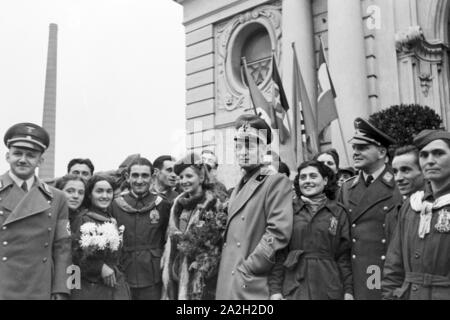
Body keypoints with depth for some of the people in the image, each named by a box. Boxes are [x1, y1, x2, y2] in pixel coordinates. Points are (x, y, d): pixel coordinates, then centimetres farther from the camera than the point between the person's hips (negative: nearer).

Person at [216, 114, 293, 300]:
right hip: (227, 286, 7)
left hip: (252, 287, -7)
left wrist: (246, 269, -17)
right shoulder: (239, 188, 16)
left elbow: (279, 232, -20)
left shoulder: (277, 182, -9)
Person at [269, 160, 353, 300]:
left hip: (329, 289, 1)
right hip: (293, 289, 0)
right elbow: (279, 253, 0)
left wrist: (348, 290, -1)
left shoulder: (338, 212, 6)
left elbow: (344, 255, 5)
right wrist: (275, 289, -5)